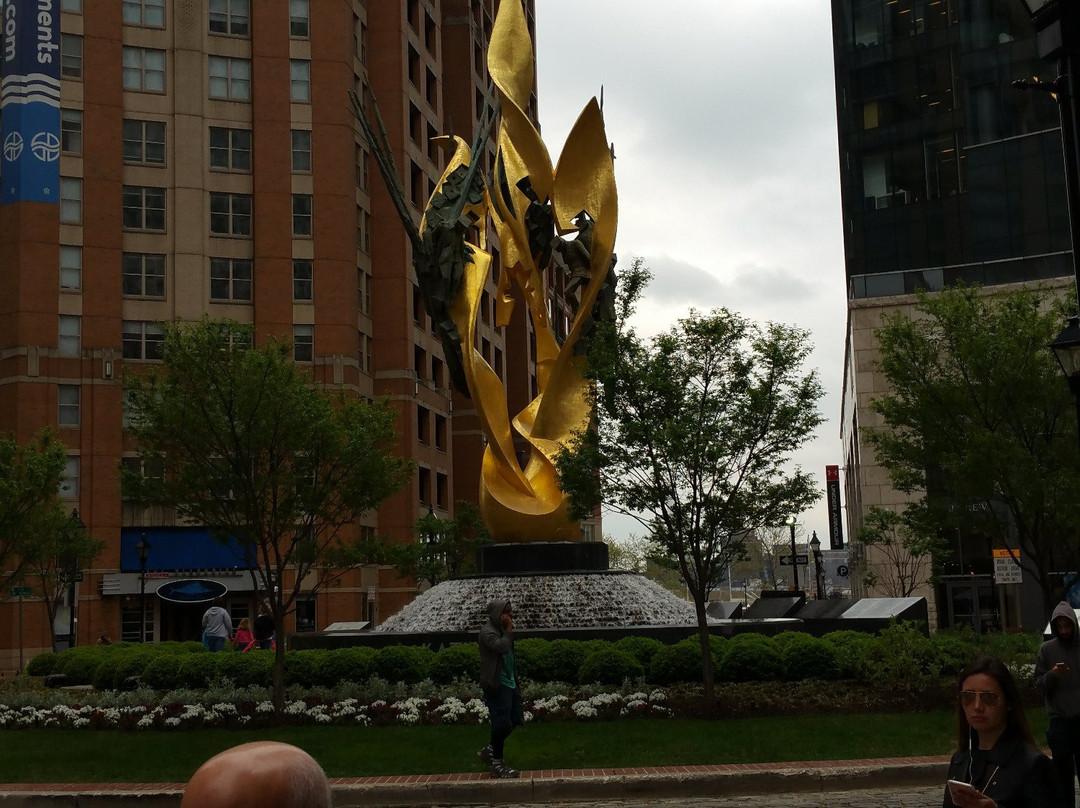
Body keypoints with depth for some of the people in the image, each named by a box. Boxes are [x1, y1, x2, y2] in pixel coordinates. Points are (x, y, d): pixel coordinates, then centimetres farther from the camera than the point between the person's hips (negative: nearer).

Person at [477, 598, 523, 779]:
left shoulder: (501, 630, 16)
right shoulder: (488, 631, -13)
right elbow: (502, 647, -30)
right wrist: (509, 630, -16)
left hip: (509, 682, 10)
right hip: (496, 684, -10)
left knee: (514, 720, 12)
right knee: (502, 722, -8)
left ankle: (489, 751, 26)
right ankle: (497, 764, 4)